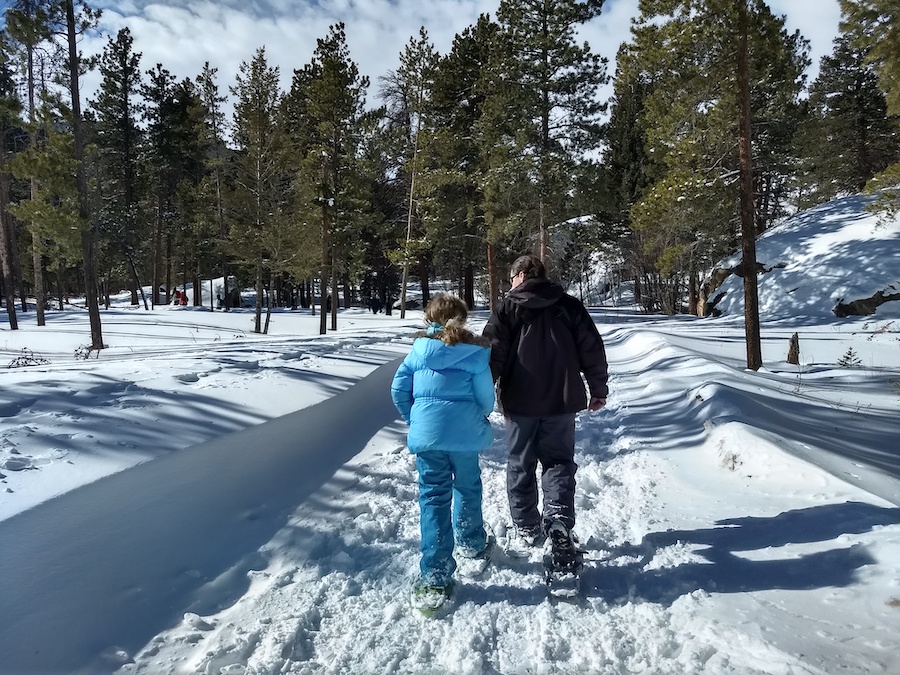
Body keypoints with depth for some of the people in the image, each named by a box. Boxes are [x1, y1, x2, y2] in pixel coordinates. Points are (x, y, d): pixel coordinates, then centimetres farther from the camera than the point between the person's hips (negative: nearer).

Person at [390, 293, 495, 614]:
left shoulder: (419, 348, 4)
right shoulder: (475, 351, -1)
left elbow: (399, 389, 4)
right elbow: (486, 396, -3)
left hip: (426, 432, 0)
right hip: (465, 432, 0)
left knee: (433, 497, 4)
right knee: (467, 486, 23)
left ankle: (433, 580, 2)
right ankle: (471, 543, 44)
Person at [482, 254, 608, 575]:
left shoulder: (507, 307, -2)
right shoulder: (570, 306, 4)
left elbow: (492, 352, -8)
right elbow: (592, 349, 4)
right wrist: (598, 389, 12)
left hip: (520, 403, -1)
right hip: (561, 402, 2)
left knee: (520, 465, 13)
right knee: (559, 463, 12)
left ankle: (526, 528, 21)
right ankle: (559, 520, -9)